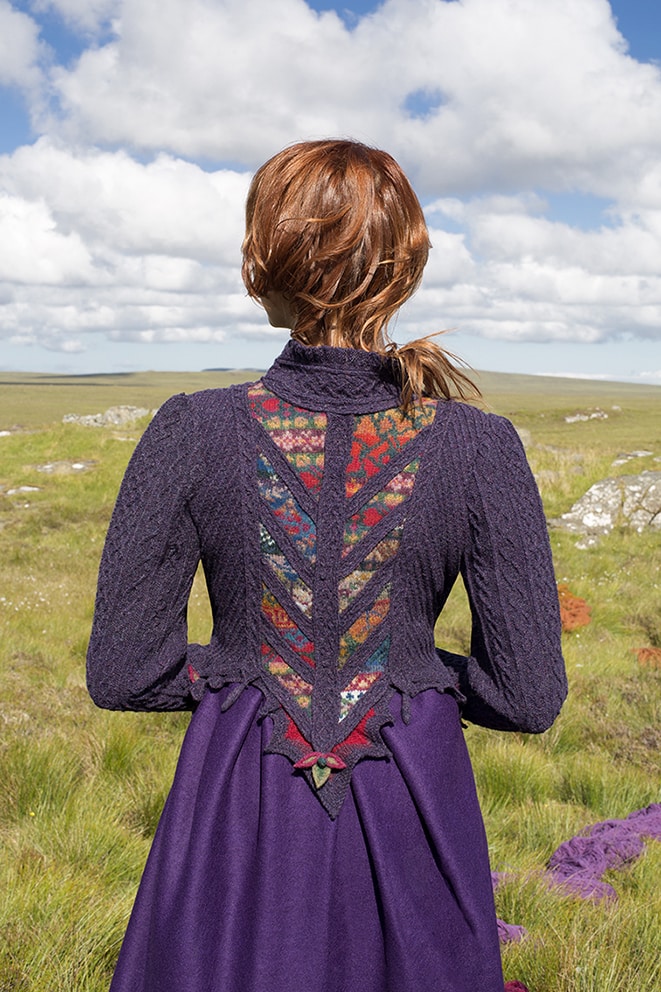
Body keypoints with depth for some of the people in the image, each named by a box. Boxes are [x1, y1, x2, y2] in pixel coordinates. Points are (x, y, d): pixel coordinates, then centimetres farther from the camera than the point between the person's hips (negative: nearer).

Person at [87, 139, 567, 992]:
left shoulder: (190, 434, -14)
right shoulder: (479, 447, -13)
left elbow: (123, 671, -8)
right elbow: (529, 696, -8)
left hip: (240, 815, 0)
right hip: (411, 807, 1)